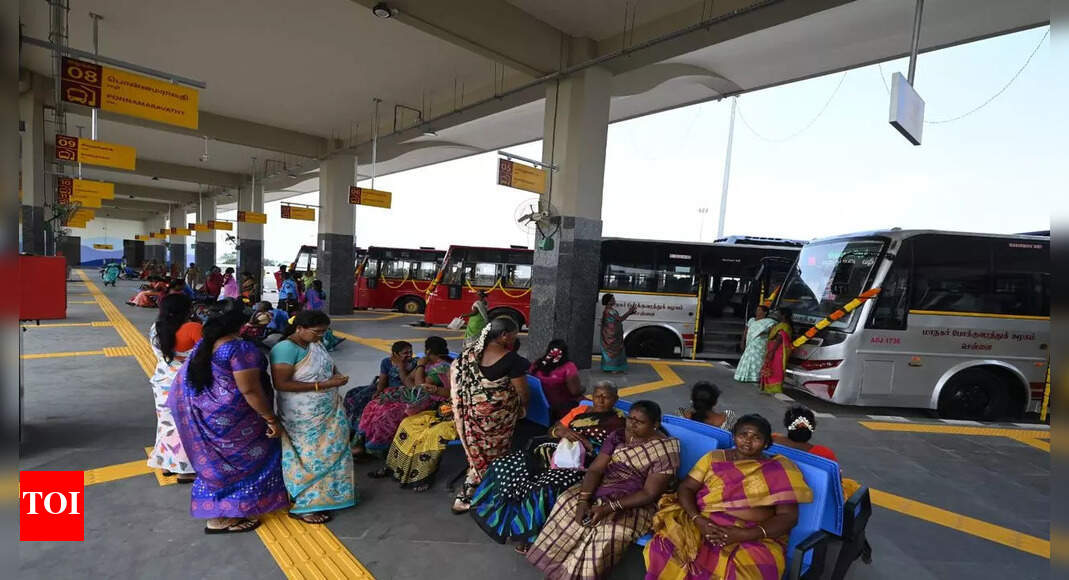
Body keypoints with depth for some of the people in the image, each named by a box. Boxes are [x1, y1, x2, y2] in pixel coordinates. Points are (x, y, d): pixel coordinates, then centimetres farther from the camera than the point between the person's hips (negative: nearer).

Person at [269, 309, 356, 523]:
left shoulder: (316, 344, 1)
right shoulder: (285, 349, -21)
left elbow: (329, 365, 17)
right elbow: (281, 384, -25)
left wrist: (337, 374, -6)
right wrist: (322, 385, -26)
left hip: (328, 412, 8)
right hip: (302, 418, -7)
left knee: (331, 452, 16)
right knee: (309, 459, 5)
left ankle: (326, 494, 34)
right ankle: (300, 507, 23)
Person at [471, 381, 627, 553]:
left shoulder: (618, 421, 3)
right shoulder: (580, 410, 18)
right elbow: (552, 431, 17)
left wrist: (581, 439, -16)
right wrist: (562, 431, -5)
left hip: (579, 464, -6)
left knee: (544, 490, -32)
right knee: (504, 467, -9)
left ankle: (531, 533, -6)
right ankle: (509, 518, 9)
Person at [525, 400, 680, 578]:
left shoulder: (665, 451, -17)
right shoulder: (619, 436, -2)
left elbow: (649, 494, -19)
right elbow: (595, 469, -5)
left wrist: (608, 508, -26)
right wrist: (583, 500, -22)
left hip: (635, 503, -5)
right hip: (602, 489, 5)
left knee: (609, 534, -31)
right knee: (567, 501, -15)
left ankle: (579, 573, -4)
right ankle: (556, 567, 4)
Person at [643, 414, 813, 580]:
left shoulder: (780, 470, 4)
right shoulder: (714, 458, 10)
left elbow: (788, 517, -2)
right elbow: (686, 488, 7)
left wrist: (744, 534, -16)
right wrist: (697, 519, -14)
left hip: (755, 537, -1)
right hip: (705, 525, 2)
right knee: (664, 548, -26)